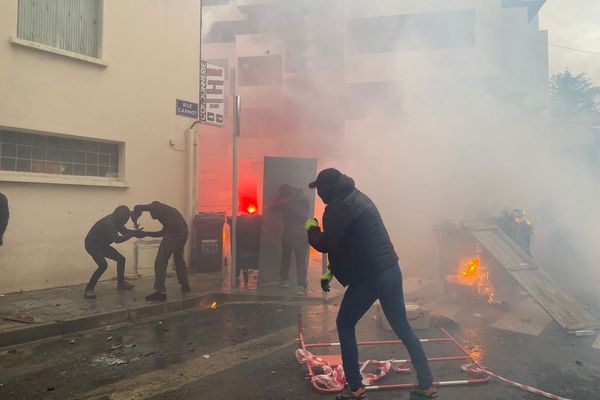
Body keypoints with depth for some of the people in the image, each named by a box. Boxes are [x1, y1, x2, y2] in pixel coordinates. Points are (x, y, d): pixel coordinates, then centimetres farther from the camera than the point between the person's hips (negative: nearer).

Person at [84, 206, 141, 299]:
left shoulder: (115, 222, -2)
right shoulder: (107, 223, -31)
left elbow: (125, 231, 6)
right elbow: (117, 239, -38)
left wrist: (136, 232, -13)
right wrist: (132, 234, -37)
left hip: (102, 245, 10)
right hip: (92, 245, -10)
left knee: (121, 259, 10)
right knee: (103, 265, -27)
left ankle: (121, 282, 27)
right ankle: (88, 289, -18)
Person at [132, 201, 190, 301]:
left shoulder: (156, 206, 15)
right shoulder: (165, 210, 34)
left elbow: (138, 207, 3)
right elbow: (163, 232, 33)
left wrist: (135, 220, 17)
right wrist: (147, 233, 37)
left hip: (174, 233, -8)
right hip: (183, 232, 8)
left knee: (160, 262, -2)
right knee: (179, 259, 26)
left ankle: (160, 292, -4)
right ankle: (185, 285, 34)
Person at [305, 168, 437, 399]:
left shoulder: (339, 207, -14)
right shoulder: (356, 198, 16)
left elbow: (325, 244, -15)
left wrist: (311, 228, 6)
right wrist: (331, 271, 23)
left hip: (370, 277, -9)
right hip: (391, 272, 9)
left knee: (345, 325, 10)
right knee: (402, 326, 18)